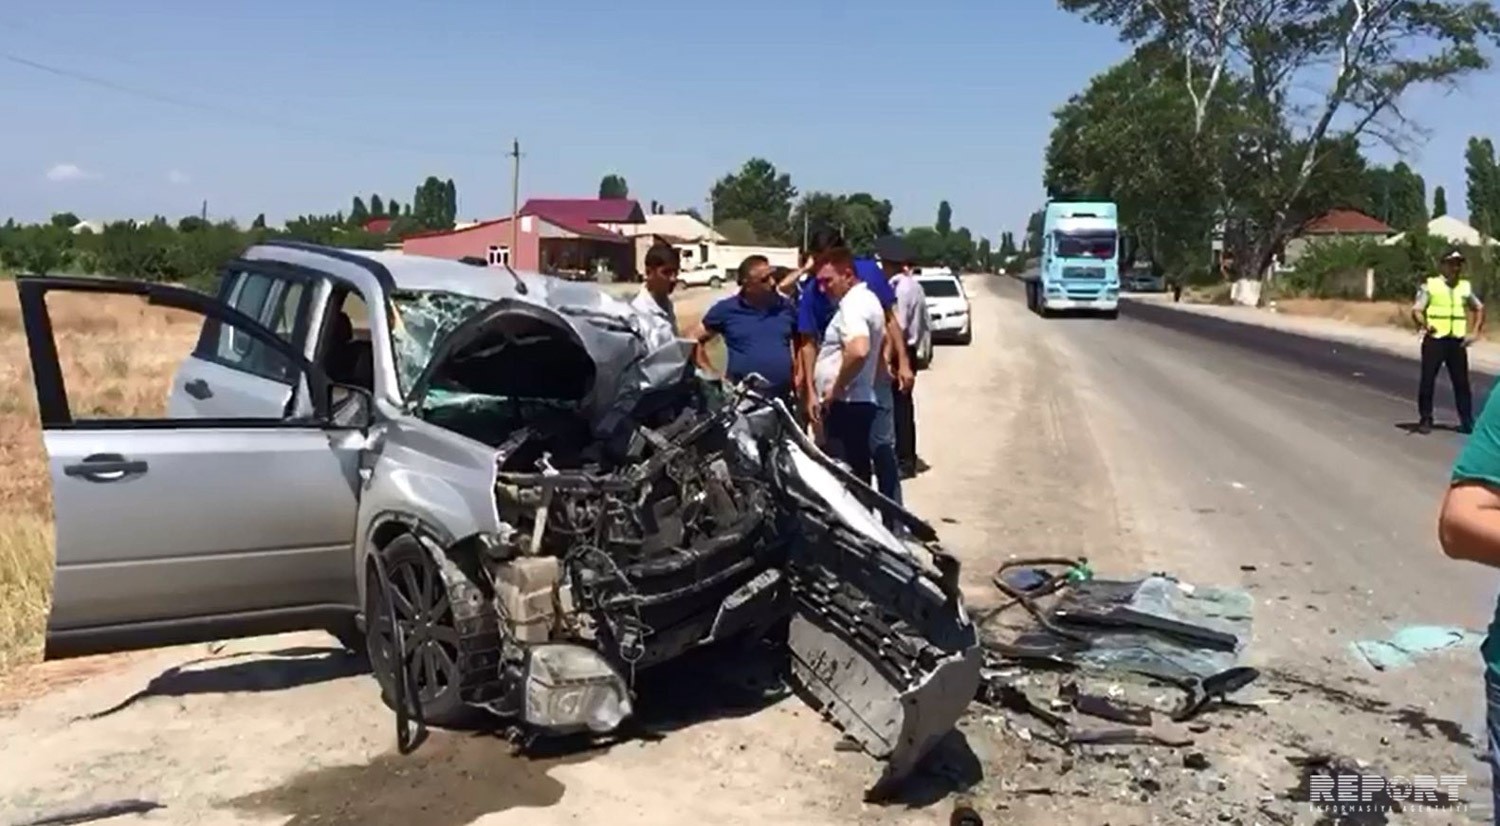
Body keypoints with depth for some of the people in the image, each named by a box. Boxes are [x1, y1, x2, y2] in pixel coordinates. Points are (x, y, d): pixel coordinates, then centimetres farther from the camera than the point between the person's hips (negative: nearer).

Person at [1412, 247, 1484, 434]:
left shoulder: (1466, 287, 10)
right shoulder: (1430, 285, -2)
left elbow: (1479, 308, 22)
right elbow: (1416, 310, -9)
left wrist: (1475, 331, 9)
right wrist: (1424, 325, -29)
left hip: (1457, 341, 3)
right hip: (1434, 340, -3)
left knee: (1462, 382, 3)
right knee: (1428, 380, 1)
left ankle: (1467, 421, 10)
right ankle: (1425, 419, 11)